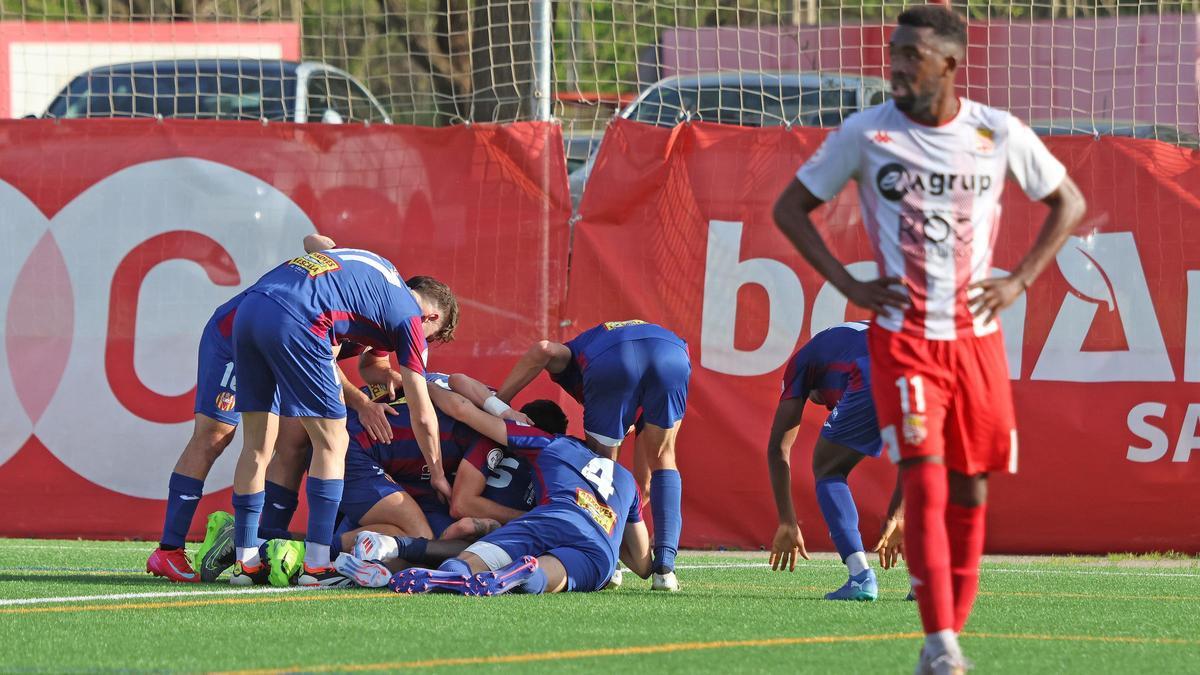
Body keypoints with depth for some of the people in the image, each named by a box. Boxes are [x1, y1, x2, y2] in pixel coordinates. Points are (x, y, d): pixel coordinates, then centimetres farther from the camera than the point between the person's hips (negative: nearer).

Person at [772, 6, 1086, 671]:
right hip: (903, 337, -2)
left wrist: (1019, 280, 2)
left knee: (969, 491, 6)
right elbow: (790, 207, 6)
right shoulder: (864, 134, -4)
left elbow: (1068, 203, 13)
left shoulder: (1000, 135, -1)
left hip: (977, 337, 2)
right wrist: (847, 285, -3)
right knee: (925, 484, -15)